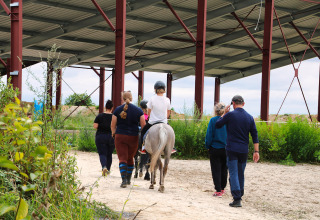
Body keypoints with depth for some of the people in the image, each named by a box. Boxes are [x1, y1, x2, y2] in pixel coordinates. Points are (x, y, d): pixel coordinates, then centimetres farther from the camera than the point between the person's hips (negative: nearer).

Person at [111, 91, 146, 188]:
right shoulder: (138, 110, 0)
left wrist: (114, 134, 16)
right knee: (130, 158, 18)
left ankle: (124, 180, -17)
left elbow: (113, 125, -1)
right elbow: (143, 125, -2)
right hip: (133, 137, 2)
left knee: (122, 158, -2)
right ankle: (128, 179, 28)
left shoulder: (117, 110, -2)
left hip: (120, 136, -2)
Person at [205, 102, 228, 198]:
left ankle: (218, 191, -1)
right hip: (226, 149, 3)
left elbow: (209, 135, -9)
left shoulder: (213, 120, -11)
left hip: (215, 148, -3)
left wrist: (207, 146, 3)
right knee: (224, 169, 17)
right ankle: (222, 188, 27)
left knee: (216, 170, 3)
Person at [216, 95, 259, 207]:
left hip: (232, 149, -4)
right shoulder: (249, 117, 4)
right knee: (241, 174, 16)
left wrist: (224, 113, 13)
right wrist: (256, 151, 5)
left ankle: (237, 199, -11)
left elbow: (217, 125, 5)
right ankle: (239, 196, 25)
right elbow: (255, 135, 3)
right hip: (244, 150, 4)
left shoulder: (230, 115, -8)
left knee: (233, 174, -4)